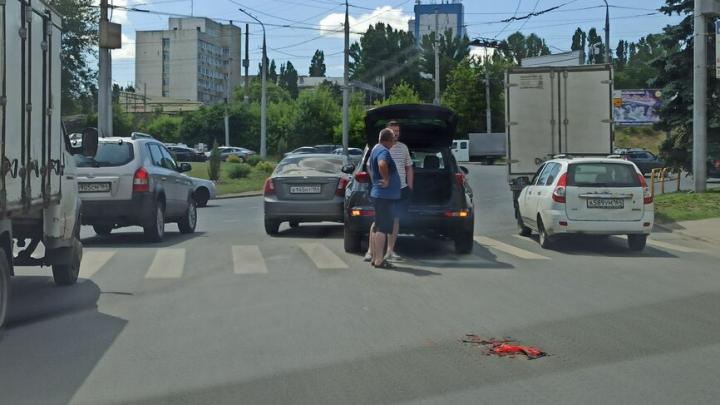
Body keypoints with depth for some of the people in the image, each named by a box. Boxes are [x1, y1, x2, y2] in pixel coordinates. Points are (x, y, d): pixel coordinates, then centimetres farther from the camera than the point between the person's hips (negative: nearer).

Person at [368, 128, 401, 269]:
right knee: (383, 227, -8)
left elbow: (369, 164, 33)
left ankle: (375, 257, 20)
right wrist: (386, 179, -25)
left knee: (377, 226, 14)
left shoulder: (376, 150, 15)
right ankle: (379, 260, -7)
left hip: (378, 193, 11)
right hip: (385, 195, -11)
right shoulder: (384, 152, -17)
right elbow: (382, 164, -39)